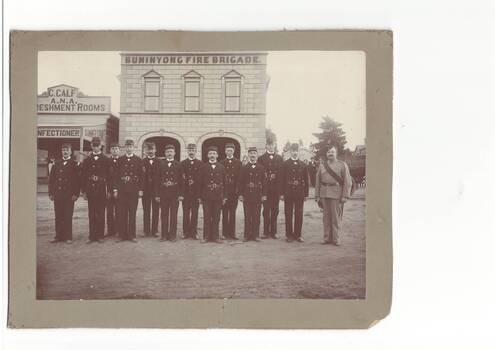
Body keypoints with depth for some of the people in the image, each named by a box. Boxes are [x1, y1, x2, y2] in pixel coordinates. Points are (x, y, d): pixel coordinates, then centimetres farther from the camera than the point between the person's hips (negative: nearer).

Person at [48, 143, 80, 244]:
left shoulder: (75, 165, 1)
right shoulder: (56, 164, 12)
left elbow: (78, 180, -2)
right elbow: (51, 179, 12)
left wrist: (75, 194, -9)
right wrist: (51, 193, 4)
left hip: (69, 195, -3)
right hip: (57, 195, 4)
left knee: (68, 217, -2)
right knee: (58, 216, 6)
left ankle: (68, 237, 4)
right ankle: (59, 236, 14)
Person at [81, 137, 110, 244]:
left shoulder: (105, 160, 4)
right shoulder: (87, 160, 8)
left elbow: (109, 175, 3)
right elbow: (83, 176, 7)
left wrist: (109, 190, -2)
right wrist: (84, 191, 1)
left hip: (102, 190, -1)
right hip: (90, 190, 2)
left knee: (101, 214, 2)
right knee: (92, 214, 4)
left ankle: (100, 236, 8)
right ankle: (92, 236, 9)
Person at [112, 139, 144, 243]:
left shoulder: (138, 160, 5)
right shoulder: (120, 160, 7)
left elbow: (141, 176, 5)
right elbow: (115, 175, 6)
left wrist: (140, 190, -1)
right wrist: (115, 189, 0)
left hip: (134, 191, -1)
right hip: (121, 190, 1)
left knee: (132, 214, 2)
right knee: (121, 214, 1)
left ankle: (132, 235, 8)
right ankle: (122, 235, 7)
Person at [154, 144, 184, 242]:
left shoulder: (178, 165, 5)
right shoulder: (161, 165, 6)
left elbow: (181, 181, 4)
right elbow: (156, 180, 5)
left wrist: (181, 194, -3)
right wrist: (157, 195, 0)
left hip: (175, 195, -1)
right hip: (163, 194, 1)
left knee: (173, 215, 1)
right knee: (164, 215, 4)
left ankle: (173, 235, 8)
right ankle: (164, 235, 11)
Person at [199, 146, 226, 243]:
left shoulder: (221, 167, 8)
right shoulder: (204, 167, 6)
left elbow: (224, 183, 8)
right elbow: (201, 182, 4)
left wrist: (224, 197, 3)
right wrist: (200, 196, -2)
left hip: (218, 196, 1)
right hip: (206, 197, -1)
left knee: (216, 218, 3)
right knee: (206, 217, 2)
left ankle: (215, 236, 10)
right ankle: (206, 236, 7)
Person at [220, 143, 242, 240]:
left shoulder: (238, 163, 8)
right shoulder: (221, 163, 5)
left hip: (234, 191, 1)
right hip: (224, 191, -1)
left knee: (232, 213, 4)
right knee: (225, 213, 2)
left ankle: (232, 233, 8)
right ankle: (225, 233, 7)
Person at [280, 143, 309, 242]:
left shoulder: (303, 165, 8)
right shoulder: (285, 164, 4)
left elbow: (306, 180, 9)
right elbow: (282, 179, 1)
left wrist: (306, 194, 4)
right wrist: (282, 193, -4)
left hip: (300, 194, 1)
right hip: (288, 193, -1)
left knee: (299, 215, 4)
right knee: (288, 215, 2)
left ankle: (298, 234, 12)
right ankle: (289, 235, 8)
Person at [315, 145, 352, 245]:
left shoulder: (342, 165, 0)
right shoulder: (322, 165, 11)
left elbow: (347, 182, -4)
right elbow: (318, 181, 11)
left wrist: (345, 196, -11)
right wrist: (317, 196, 6)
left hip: (337, 194, -3)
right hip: (324, 194, 3)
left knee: (336, 217, -1)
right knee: (326, 217, 6)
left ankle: (337, 239, 5)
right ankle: (327, 238, 13)